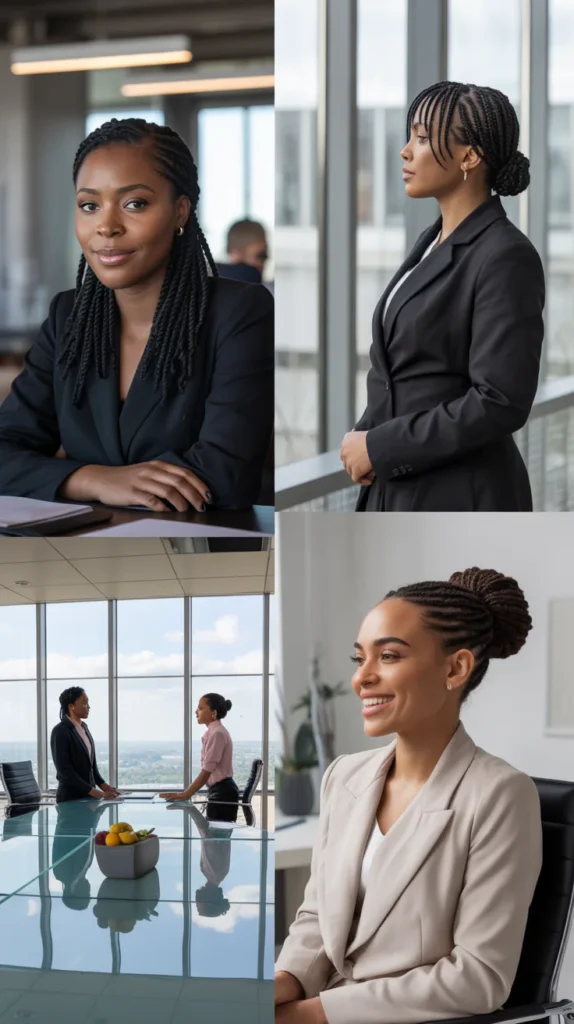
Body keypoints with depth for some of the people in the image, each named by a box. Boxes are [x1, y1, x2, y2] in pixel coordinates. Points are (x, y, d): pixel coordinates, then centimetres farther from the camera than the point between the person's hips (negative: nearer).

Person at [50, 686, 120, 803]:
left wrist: (102, 785, 1)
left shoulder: (84, 727, 12)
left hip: (88, 795, 7)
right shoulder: (60, 731, -14)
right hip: (70, 798, -7)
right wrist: (94, 792, -23)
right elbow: (65, 770, -19)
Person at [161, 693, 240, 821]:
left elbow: (207, 771, -20)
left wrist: (185, 795, -21)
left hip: (222, 792, -9)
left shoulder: (217, 733, -16)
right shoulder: (213, 732, 13)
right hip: (219, 791, 9)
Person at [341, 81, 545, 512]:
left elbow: (500, 402, -21)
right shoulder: (435, 242, 12)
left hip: (461, 503, -9)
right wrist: (363, 437, 2)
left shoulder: (507, 258, -15)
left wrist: (379, 448, -16)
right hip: (401, 491, 9)